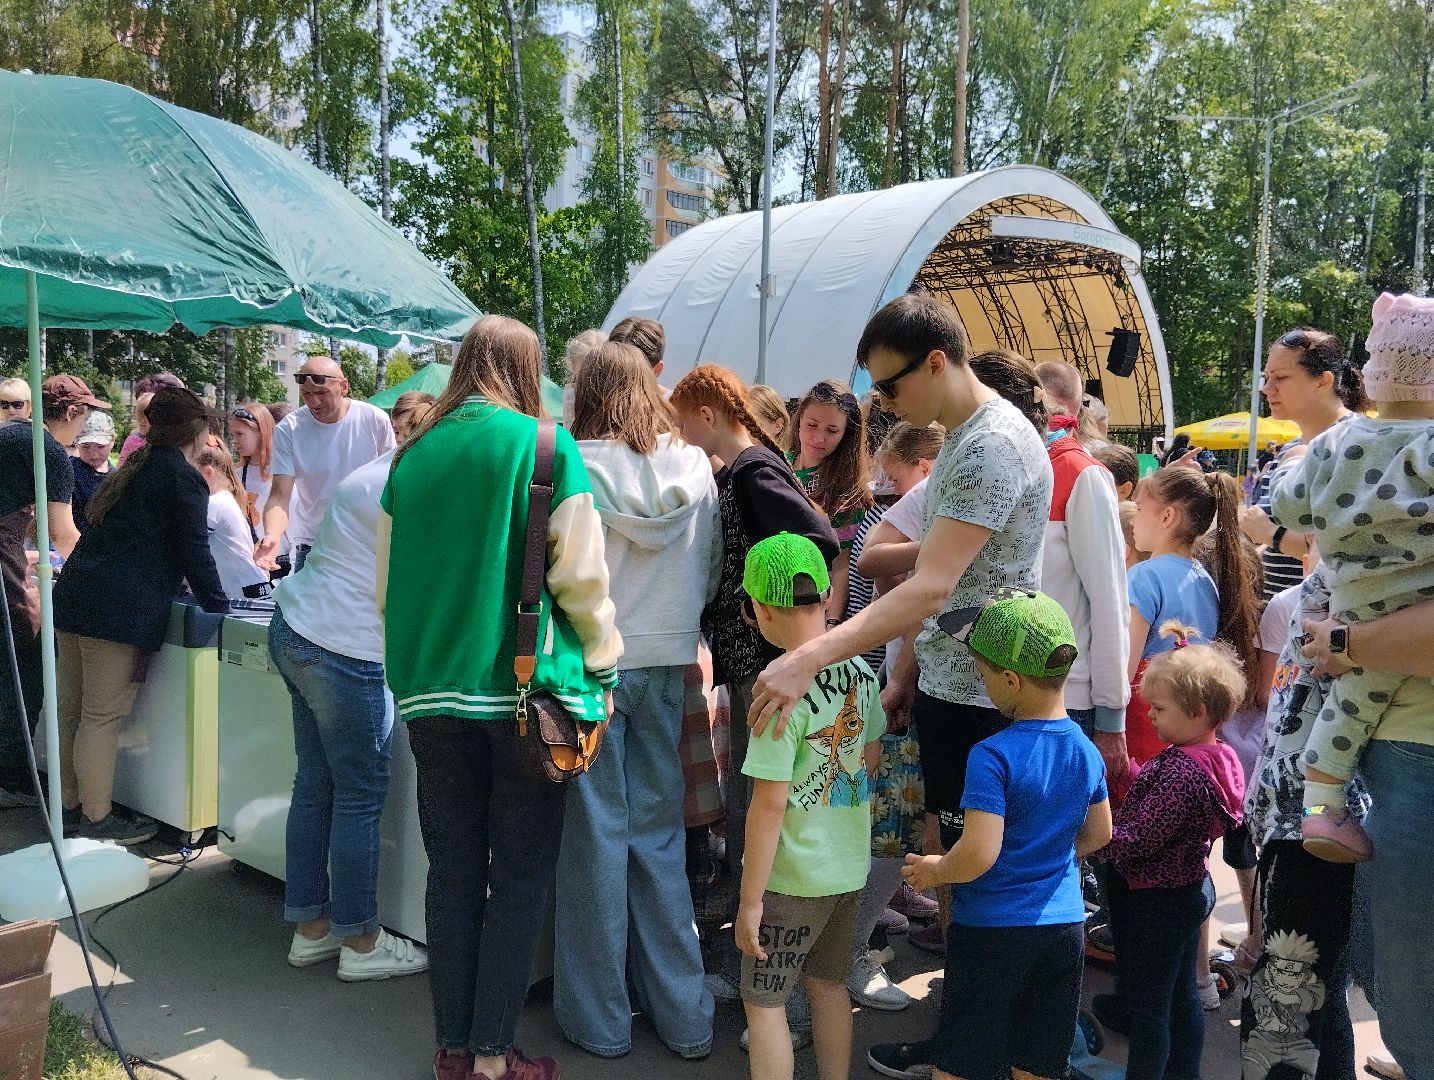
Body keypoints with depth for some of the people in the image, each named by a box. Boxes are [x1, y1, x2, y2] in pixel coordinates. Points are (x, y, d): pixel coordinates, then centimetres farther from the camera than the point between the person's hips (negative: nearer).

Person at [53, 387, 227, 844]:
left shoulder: (134, 468, 21)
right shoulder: (183, 477, -6)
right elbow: (194, 552, -8)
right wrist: (218, 606, 1)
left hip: (74, 596, 9)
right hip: (120, 610, -9)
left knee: (72, 710, 15)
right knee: (103, 716, -2)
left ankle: (70, 804, 28)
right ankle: (96, 818, 6)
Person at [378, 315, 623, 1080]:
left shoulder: (413, 455, 6)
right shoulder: (546, 448, -6)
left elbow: (386, 585, 11)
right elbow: (580, 576, -9)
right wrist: (602, 668, 4)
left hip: (431, 693, 4)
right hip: (526, 689, -4)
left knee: (453, 874, 13)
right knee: (519, 878, 7)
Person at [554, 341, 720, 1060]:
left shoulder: (573, 467, -11)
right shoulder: (696, 468, 1)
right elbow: (711, 570, 7)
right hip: (666, 662, 4)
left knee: (597, 830, 7)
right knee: (659, 830, 13)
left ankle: (599, 1018, 19)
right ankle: (683, 1015, 22)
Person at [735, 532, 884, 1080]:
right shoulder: (860, 672, -3)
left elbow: (769, 805, -22)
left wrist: (749, 900, -16)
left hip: (793, 879, -7)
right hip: (850, 868, 7)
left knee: (762, 1002, 8)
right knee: (828, 985, 22)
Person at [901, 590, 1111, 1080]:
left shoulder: (992, 756, -22)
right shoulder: (1086, 750, -1)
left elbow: (979, 854, -27)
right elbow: (1098, 834, 12)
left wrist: (932, 870, -9)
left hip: (990, 929, -6)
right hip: (1063, 925, 6)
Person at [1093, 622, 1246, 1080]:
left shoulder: (1181, 773, -29)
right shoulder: (1217, 757, 0)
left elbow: (1133, 844, -26)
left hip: (1156, 903, -9)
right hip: (1191, 888, 9)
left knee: (1147, 1006, 5)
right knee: (1183, 996, 22)